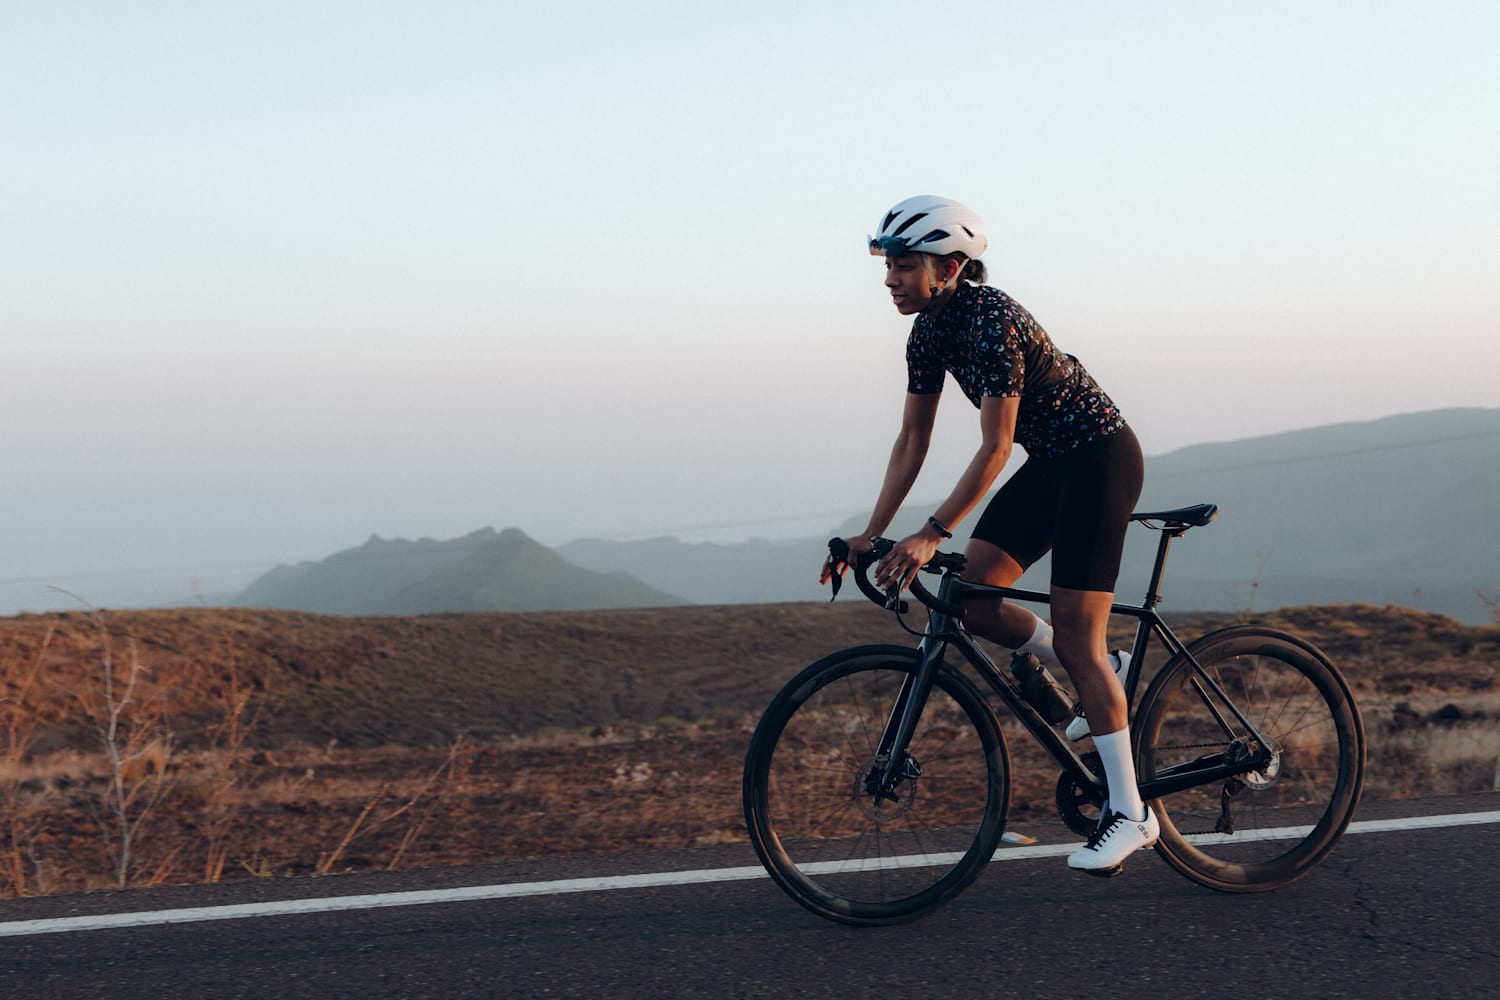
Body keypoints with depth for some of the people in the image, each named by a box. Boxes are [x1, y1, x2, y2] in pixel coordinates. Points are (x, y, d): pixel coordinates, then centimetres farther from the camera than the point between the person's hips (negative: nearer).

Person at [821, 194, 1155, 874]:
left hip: (1101, 460, -8)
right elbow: (911, 442, 4)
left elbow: (993, 449, -28)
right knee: (970, 598, -1)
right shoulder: (929, 332, 0)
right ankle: (1103, 673, 18)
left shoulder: (992, 322, -27)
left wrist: (931, 535, -30)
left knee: (1074, 637, -11)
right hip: (1050, 464, 9)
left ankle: (1130, 813, -5)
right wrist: (872, 535, 0)